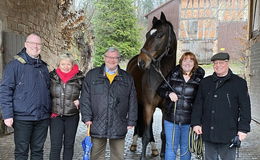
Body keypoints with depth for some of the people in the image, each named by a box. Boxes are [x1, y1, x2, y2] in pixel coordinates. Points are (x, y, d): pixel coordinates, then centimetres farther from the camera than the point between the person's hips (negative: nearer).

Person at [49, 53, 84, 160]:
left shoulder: (79, 78, -5)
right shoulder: (52, 76, -1)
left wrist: (80, 101, -8)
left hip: (72, 116, 0)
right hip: (56, 116, 0)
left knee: (69, 145, 13)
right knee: (55, 146, -2)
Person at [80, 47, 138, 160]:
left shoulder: (127, 78, 9)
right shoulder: (92, 75, 5)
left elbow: (132, 101, 8)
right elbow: (85, 98, 2)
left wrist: (131, 121, 3)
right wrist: (87, 117, -6)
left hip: (119, 126, 1)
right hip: (97, 124, -1)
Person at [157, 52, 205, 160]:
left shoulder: (199, 79, -1)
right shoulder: (172, 75, -1)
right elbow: (160, 89, 5)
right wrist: (169, 94, -17)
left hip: (189, 120, 0)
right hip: (171, 118, 0)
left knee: (186, 148, 16)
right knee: (171, 147, 8)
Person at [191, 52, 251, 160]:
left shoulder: (239, 83, 1)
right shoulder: (205, 82, 11)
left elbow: (245, 108, 0)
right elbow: (198, 104, 12)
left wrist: (243, 129, -5)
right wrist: (196, 123, 4)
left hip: (228, 134, -3)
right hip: (208, 134, 3)